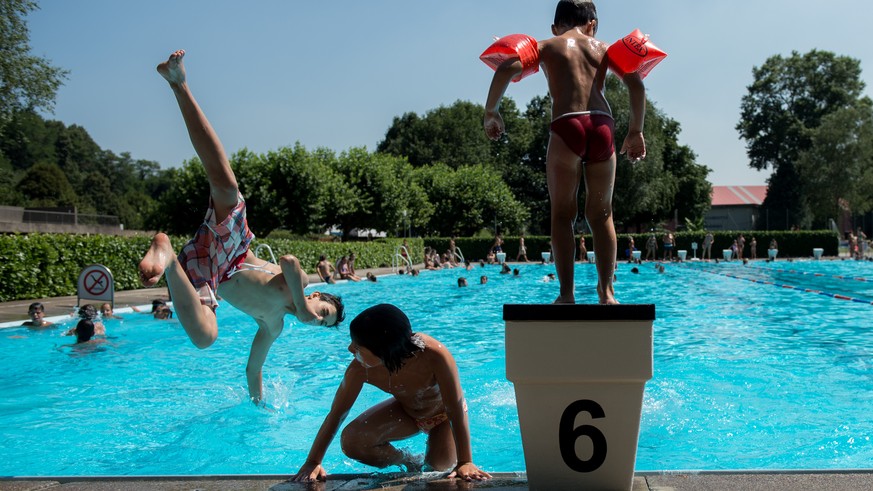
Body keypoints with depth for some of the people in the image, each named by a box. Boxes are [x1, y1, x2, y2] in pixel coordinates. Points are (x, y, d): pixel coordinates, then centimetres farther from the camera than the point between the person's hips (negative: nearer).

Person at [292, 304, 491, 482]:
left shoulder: (434, 355, -43)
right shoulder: (360, 369, -33)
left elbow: (456, 411, -36)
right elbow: (336, 414, -20)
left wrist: (465, 462, -37)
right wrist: (313, 462, -22)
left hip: (443, 413, -2)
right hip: (406, 410, 3)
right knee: (351, 440, -16)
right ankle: (410, 463, 9)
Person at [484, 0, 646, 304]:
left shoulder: (546, 47, 18)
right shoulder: (604, 49, 24)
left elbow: (507, 68, 1)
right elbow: (636, 84, 11)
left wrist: (491, 112, 9)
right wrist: (635, 131, 17)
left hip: (566, 127, -2)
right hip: (602, 126, 2)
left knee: (562, 214, 4)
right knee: (601, 214, 10)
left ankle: (567, 294, -3)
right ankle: (606, 291, 3)